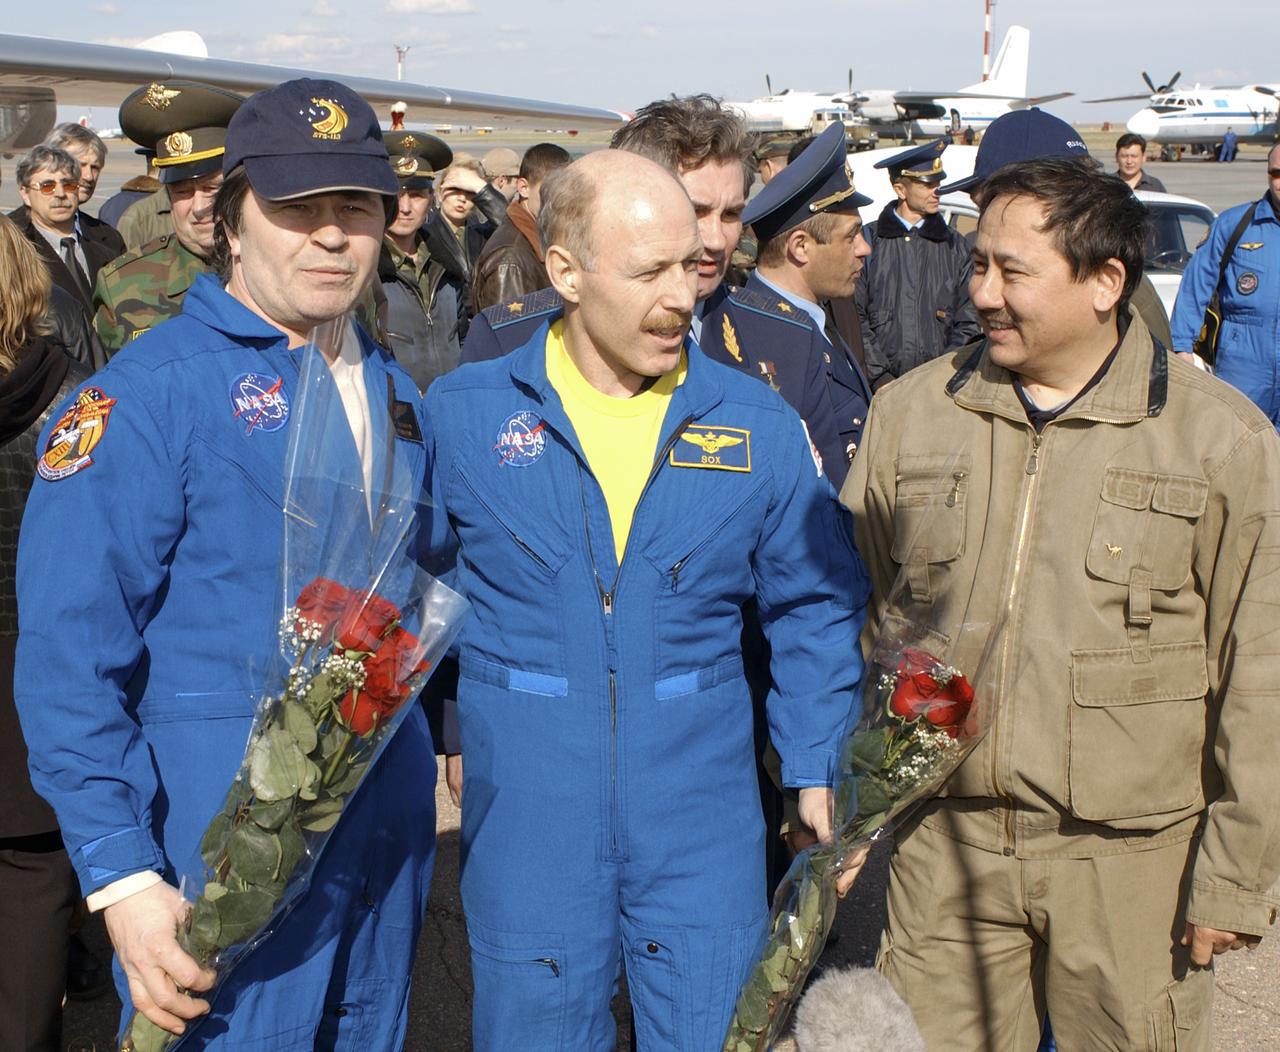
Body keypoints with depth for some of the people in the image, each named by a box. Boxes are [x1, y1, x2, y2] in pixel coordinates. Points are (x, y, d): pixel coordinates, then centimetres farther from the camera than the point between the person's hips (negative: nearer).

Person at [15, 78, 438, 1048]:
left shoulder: (393, 392, 9)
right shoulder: (150, 393, -13)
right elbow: (70, 654, -16)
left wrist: (438, 749, 13)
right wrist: (122, 876, -19)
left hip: (391, 823, 7)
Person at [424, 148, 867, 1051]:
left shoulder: (759, 426, -1)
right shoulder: (462, 414, -5)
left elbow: (813, 608, 8)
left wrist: (817, 771, 4)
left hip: (704, 835, 1)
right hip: (526, 831, 0)